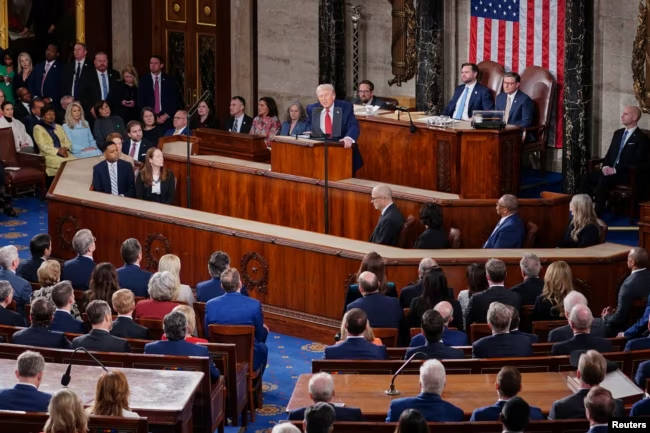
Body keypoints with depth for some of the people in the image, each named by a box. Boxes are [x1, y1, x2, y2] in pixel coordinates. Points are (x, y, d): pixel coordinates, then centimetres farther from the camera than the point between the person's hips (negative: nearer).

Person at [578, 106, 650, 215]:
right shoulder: (618, 133, 18)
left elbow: (637, 161, -15)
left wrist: (616, 170, -20)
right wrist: (605, 166, -3)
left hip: (628, 174, -7)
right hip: (610, 170, 7)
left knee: (603, 180, -35)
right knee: (584, 178, -15)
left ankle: (597, 214, -30)